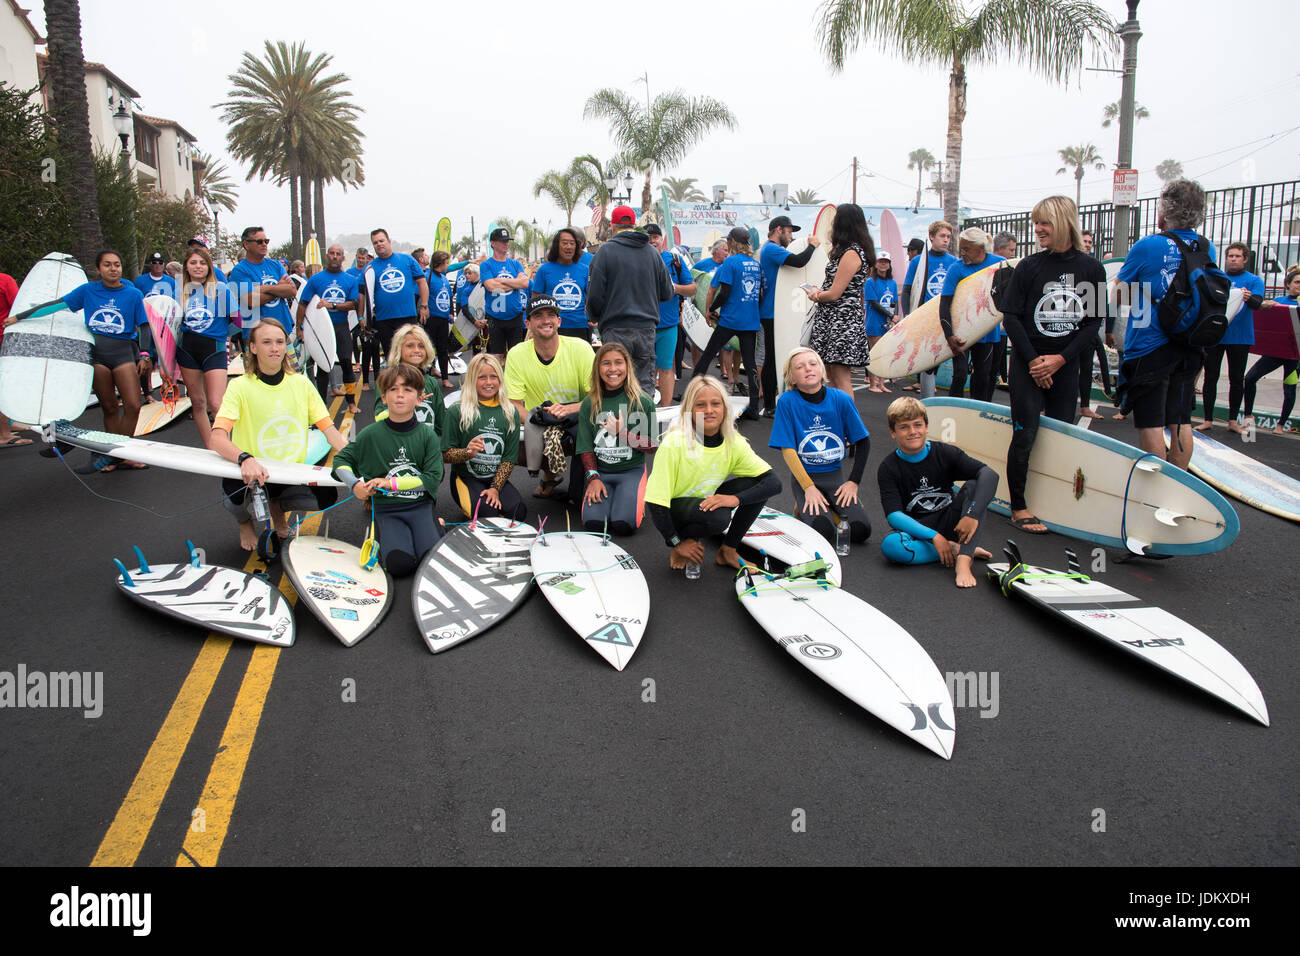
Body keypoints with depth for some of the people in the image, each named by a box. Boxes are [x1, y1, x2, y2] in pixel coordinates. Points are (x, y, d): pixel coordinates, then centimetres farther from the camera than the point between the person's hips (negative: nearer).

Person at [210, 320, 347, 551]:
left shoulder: (301, 384, 2)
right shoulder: (240, 387, -9)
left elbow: (329, 429, -1)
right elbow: (217, 439, -21)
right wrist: (245, 458, -42)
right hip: (250, 474, -3)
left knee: (327, 495, -24)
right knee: (235, 493, -35)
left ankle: (279, 507, 14)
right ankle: (245, 521, 9)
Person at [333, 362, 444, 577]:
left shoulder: (428, 436, 0)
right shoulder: (371, 434, 0)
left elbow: (433, 478, -5)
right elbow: (341, 460, 12)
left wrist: (392, 483, -14)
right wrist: (355, 484, -8)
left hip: (420, 505, 0)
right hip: (386, 509, 0)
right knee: (399, 565, -25)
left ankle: (434, 526, 8)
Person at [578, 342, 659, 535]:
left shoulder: (642, 402, -3)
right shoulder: (589, 404, 4)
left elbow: (652, 445, -2)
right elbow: (586, 447, 4)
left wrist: (623, 433, -17)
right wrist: (593, 477, -10)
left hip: (632, 470, -1)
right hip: (600, 471, 2)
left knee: (623, 524, -24)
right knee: (593, 523, -22)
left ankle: (636, 498, 9)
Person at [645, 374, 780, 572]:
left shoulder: (734, 442, -11)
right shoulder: (674, 443, -25)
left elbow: (774, 482, -17)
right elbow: (655, 500, -22)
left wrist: (735, 498, -33)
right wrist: (676, 543, -19)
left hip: (706, 501, 5)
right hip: (672, 508, -5)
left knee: (754, 484, -17)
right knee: (717, 516, -35)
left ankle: (728, 551, 0)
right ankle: (679, 548, -3)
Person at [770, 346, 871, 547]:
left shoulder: (842, 399, -5)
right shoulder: (787, 402, -11)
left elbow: (863, 442, 3)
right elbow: (788, 450, -12)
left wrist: (854, 481, -5)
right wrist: (809, 488, -19)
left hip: (835, 475, 3)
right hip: (803, 476, -3)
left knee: (861, 531, -16)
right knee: (822, 531, -26)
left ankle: (831, 507, 13)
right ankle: (805, 508, 7)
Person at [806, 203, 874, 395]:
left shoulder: (852, 253, -15)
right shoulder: (847, 251, 17)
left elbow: (834, 294, -17)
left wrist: (815, 295, 3)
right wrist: (820, 292, -1)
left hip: (843, 320, -10)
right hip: (833, 320, 10)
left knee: (841, 381, -8)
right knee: (832, 379, 12)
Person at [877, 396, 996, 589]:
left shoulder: (944, 453, -5)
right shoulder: (888, 468, -7)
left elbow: (989, 474, -20)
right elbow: (894, 515, -17)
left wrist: (973, 514, -35)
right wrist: (934, 536, -28)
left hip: (949, 523, 2)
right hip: (915, 529, -1)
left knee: (974, 485, -22)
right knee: (890, 545, -35)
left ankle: (963, 560, -34)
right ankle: (960, 549, -20)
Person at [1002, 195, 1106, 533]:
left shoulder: (1091, 269, 1)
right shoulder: (1029, 266, -2)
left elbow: (1094, 320, 0)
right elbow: (1010, 317, -3)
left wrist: (1059, 359, -10)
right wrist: (1032, 360, -10)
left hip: (1066, 365, 2)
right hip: (1028, 362, -2)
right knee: (1025, 435, -4)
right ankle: (1018, 508, 5)